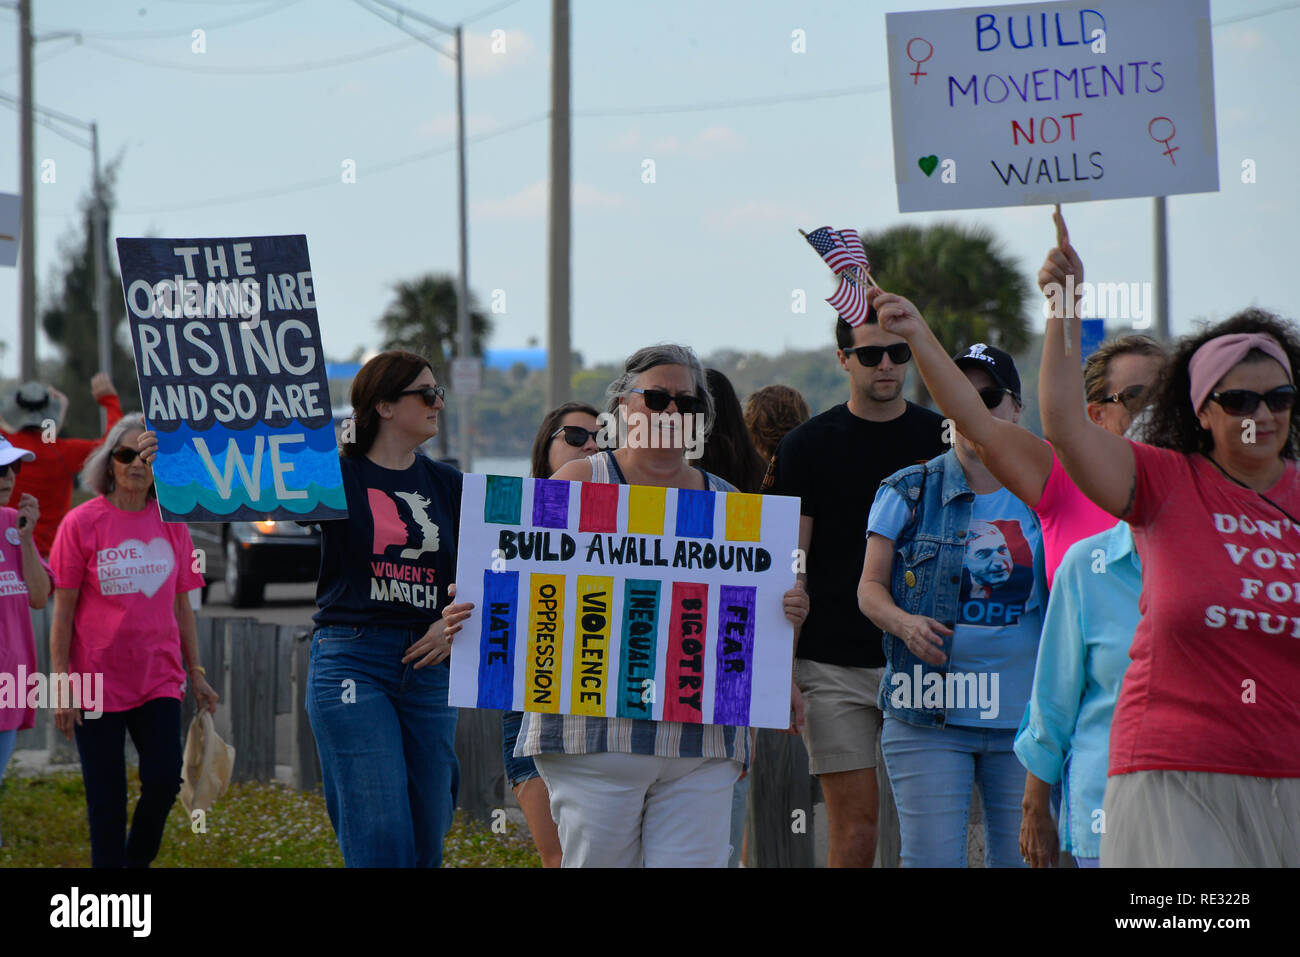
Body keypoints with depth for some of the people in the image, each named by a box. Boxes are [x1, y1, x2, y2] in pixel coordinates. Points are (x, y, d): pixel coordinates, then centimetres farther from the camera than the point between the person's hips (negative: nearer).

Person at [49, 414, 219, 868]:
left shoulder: (171, 524, 6)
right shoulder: (82, 523, -4)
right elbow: (63, 611, -3)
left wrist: (196, 672, 11)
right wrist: (60, 685, -7)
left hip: (158, 679, 3)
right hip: (98, 684, -2)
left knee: (164, 779, -10)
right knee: (107, 800, 1)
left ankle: (138, 860, 14)